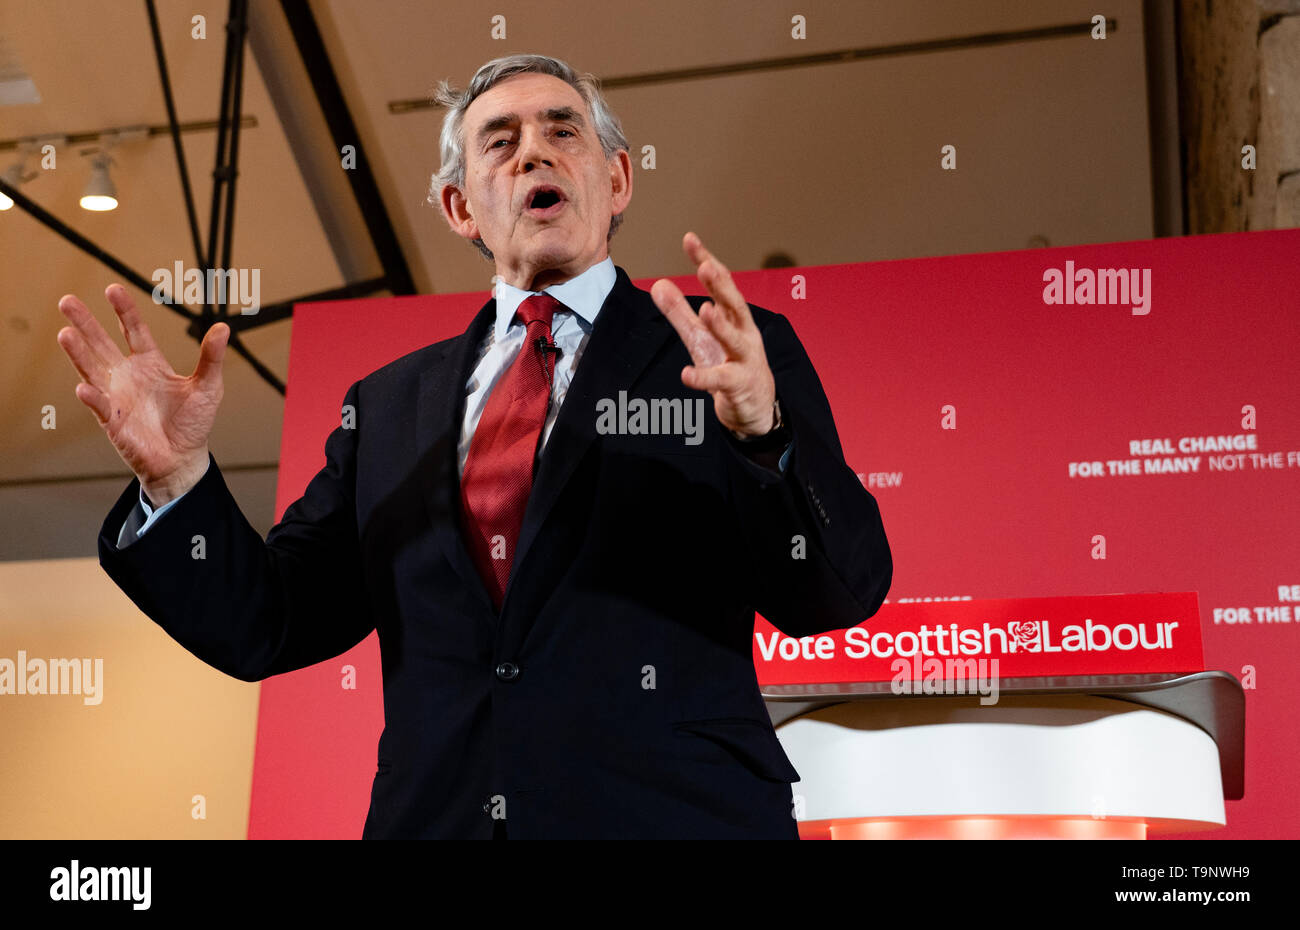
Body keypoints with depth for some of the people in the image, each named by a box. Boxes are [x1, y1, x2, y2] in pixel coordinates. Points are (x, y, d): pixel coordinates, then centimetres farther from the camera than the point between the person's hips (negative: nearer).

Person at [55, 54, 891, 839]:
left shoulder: (735, 356, 3)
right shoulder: (390, 405, 13)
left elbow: (839, 594, -7)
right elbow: (271, 626, 11)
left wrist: (762, 430, -26)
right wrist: (177, 478, -6)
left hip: (673, 815, -2)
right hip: (432, 815, 3)